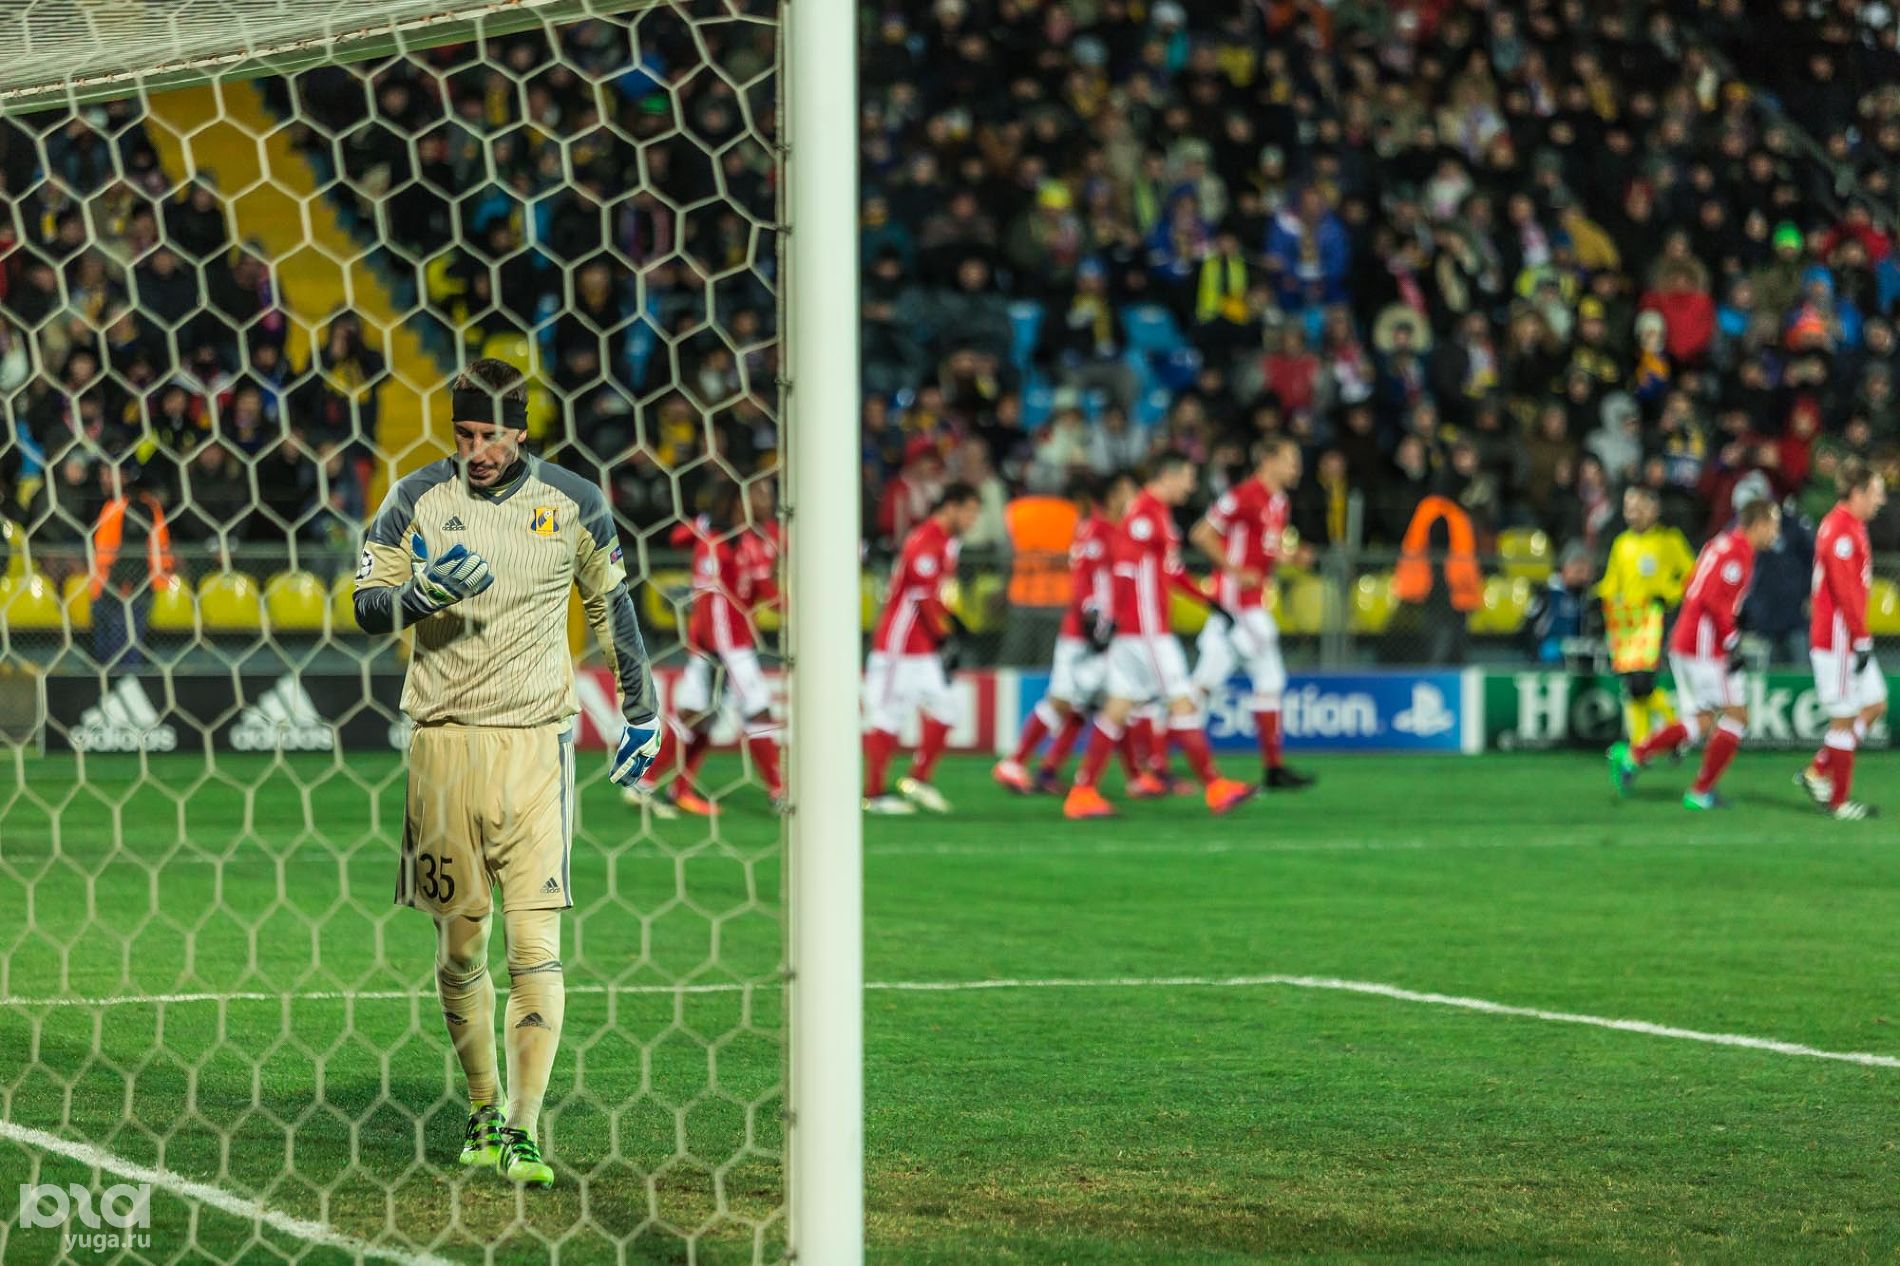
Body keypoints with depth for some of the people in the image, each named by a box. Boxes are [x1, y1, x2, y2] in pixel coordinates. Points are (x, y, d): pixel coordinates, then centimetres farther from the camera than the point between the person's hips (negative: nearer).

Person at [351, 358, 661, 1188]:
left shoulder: (573, 504, 2)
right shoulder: (417, 500, 1)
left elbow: (610, 604, 15)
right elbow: (367, 607, 1)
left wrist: (640, 707, 18)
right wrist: (426, 591, -19)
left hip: (534, 744, -1)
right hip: (443, 742, 1)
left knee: (535, 944, -11)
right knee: (459, 943, 7)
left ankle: (522, 1134, -10)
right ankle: (482, 1110, 23)